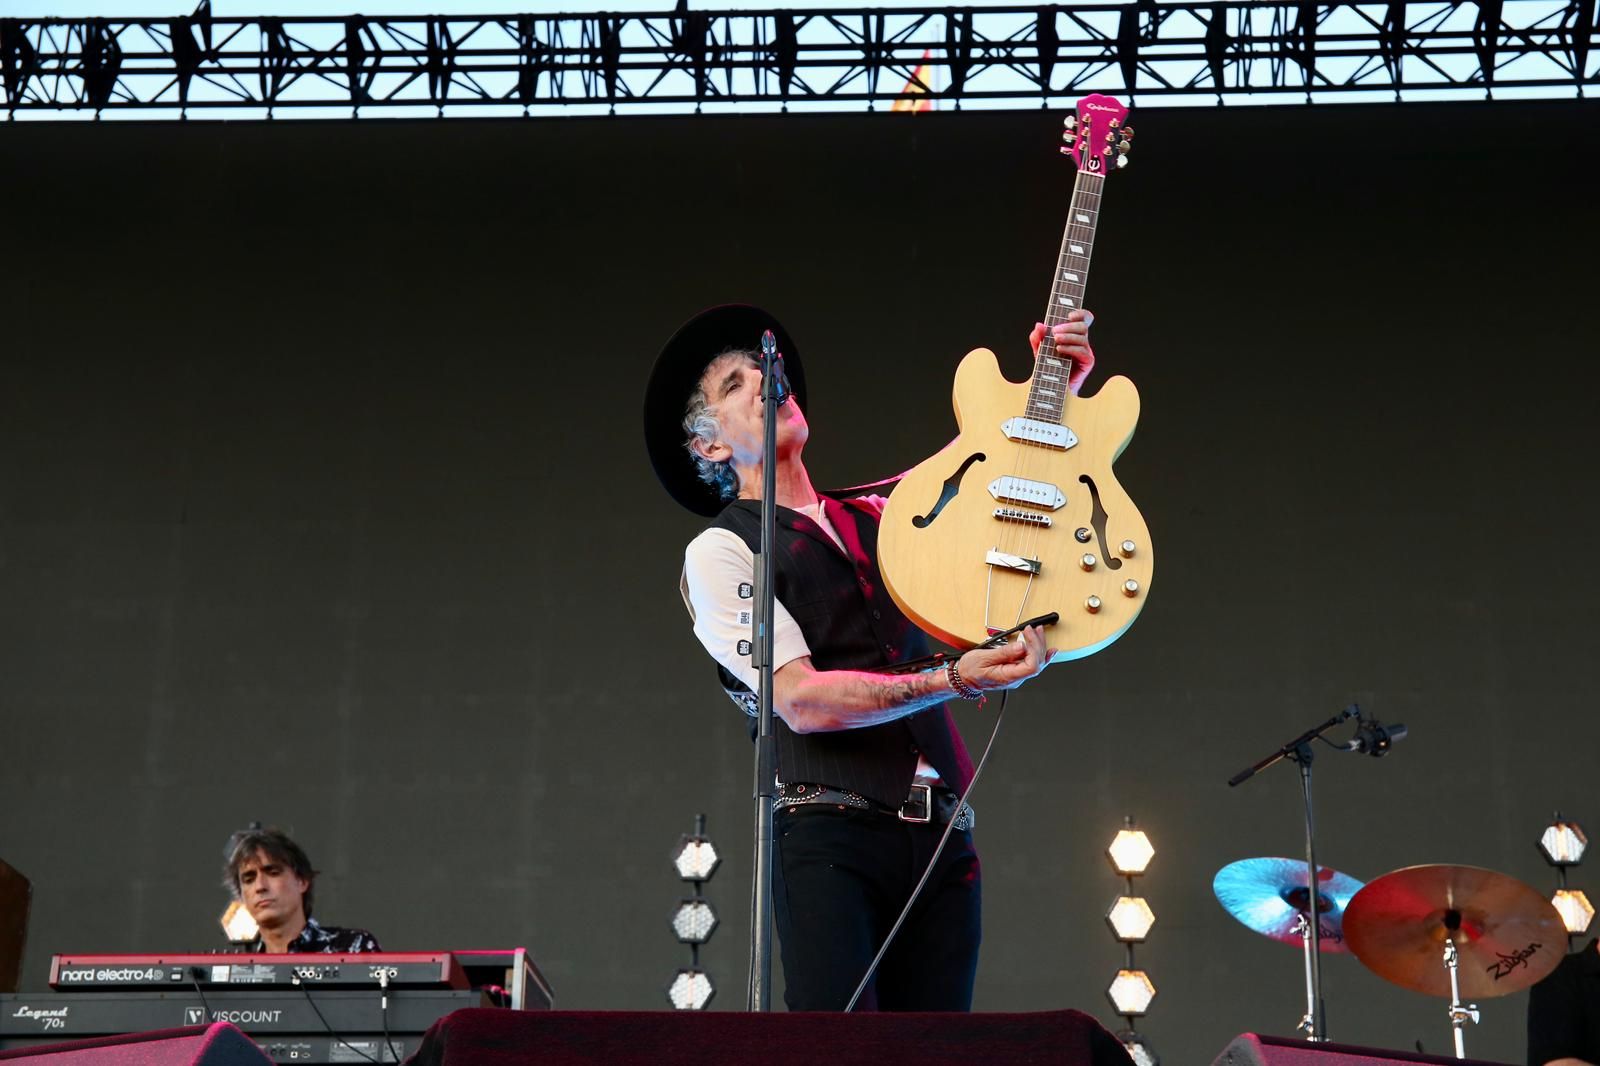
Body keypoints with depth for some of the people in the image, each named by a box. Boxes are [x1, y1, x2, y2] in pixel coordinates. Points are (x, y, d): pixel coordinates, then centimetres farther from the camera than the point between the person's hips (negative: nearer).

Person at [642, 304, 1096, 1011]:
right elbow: (803, 701, -9)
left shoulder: (878, 518, 22)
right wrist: (953, 680, -15)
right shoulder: (719, 550, 4)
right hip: (829, 834, -5)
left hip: (943, 836, 5)